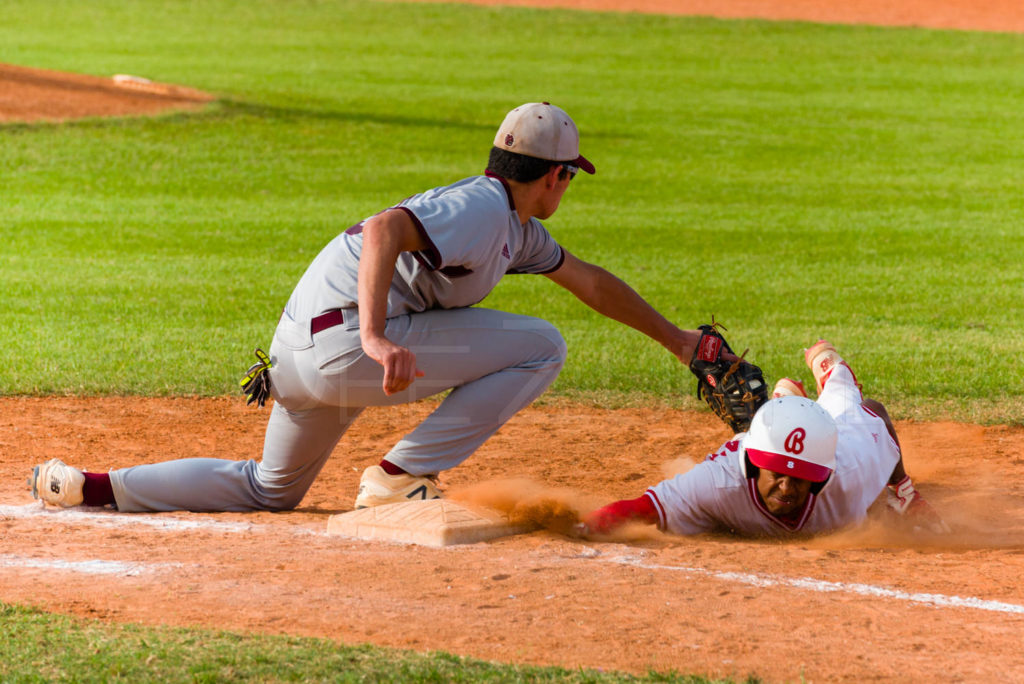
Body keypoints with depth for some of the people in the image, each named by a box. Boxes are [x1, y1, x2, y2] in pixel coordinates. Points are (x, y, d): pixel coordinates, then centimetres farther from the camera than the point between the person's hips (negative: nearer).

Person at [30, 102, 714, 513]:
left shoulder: (515, 226, 22)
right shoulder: (482, 210, -10)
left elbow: (588, 280, 33)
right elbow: (385, 228, -27)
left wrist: (675, 338, 39)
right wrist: (375, 337, -39)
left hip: (298, 349, 10)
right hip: (344, 338, -10)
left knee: (269, 489, 26)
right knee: (539, 346, -5)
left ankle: (89, 486, 15)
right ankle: (401, 477, -8)